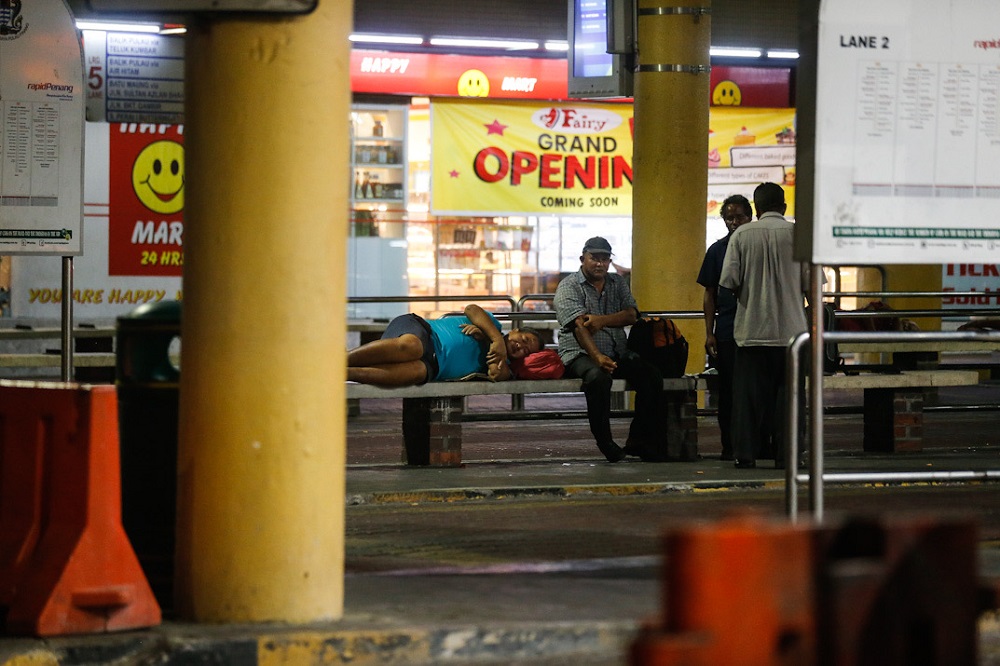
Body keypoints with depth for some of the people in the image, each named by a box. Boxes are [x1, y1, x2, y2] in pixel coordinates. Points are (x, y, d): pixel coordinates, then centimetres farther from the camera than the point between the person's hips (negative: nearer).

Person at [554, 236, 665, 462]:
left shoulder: (618, 283, 17)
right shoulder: (569, 287, -2)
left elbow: (631, 315, 3)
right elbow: (579, 326, -17)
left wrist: (602, 320, -16)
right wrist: (598, 357, -31)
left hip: (618, 353, 6)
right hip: (580, 354, -6)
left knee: (652, 376, -19)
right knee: (598, 377, -38)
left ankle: (638, 441, -12)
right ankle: (605, 442, -26)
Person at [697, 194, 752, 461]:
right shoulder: (717, 250, 8)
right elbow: (710, 295, 9)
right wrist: (709, 334, 2)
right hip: (726, 330, 0)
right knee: (728, 389, 1)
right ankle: (729, 445, 7)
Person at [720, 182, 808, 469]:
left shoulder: (742, 235, -1)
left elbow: (729, 281, -5)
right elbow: (810, 282, -3)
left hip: (751, 327, 0)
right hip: (790, 326, 0)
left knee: (748, 391, 5)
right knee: (787, 391, 4)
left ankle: (746, 453, 2)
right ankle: (785, 453, 1)